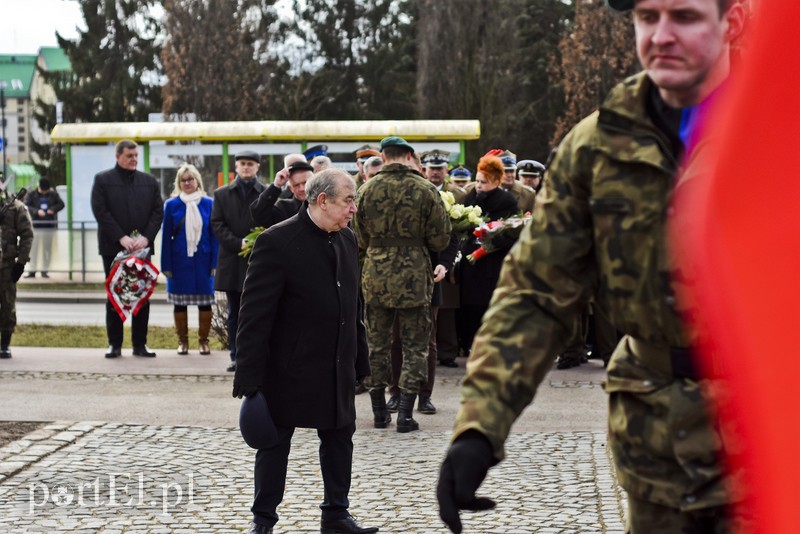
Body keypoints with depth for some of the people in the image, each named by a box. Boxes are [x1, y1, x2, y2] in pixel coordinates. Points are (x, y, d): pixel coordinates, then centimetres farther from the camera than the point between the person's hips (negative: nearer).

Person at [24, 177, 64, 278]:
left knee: (47, 249, 6)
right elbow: (26, 206, -8)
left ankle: (44, 270, 13)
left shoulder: (53, 194, 7)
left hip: (49, 225, 2)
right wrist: (37, 211, -21)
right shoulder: (31, 195, 0)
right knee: (33, 249, -4)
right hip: (36, 225, -2)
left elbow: (61, 204, 8)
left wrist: (53, 209, -11)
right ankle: (32, 271, 0)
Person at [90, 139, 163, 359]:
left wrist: (146, 237, -10)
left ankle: (140, 343, 8)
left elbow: (158, 211, 5)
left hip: (142, 247, 3)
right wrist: (121, 238, -16)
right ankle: (114, 344, 8)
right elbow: (101, 211, -7)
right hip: (113, 248, -2)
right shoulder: (103, 180, 1)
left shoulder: (150, 182, 10)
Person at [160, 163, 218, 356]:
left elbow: (214, 235, 2)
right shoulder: (171, 205, 1)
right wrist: (166, 265, -4)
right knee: (180, 302, 6)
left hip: (203, 260, 0)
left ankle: (204, 340, 14)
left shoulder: (208, 204, 1)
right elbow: (166, 236, 1)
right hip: (180, 261, 0)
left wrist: (214, 262, -4)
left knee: (205, 301, 3)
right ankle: (182, 341, 16)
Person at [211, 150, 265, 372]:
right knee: (234, 313, 8)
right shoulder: (222, 194, 10)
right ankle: (236, 356, 13)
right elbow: (217, 225, 3)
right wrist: (239, 244, -10)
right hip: (232, 262, 3)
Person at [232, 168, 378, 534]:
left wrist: (359, 360, 13)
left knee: (339, 439, 12)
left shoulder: (346, 240, 6)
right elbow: (255, 314, -17)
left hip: (337, 368, 7)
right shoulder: (277, 242, -16)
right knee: (275, 443, 6)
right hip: (289, 368, -6)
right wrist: (249, 376, -18)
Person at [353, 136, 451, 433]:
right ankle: (405, 413, 0)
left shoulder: (366, 191, -2)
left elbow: (361, 239, 7)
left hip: (376, 277, 2)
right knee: (415, 345, 6)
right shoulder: (425, 190, -8)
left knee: (378, 344, 13)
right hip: (414, 278, -2)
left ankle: (379, 412, 18)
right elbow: (440, 240, -4)